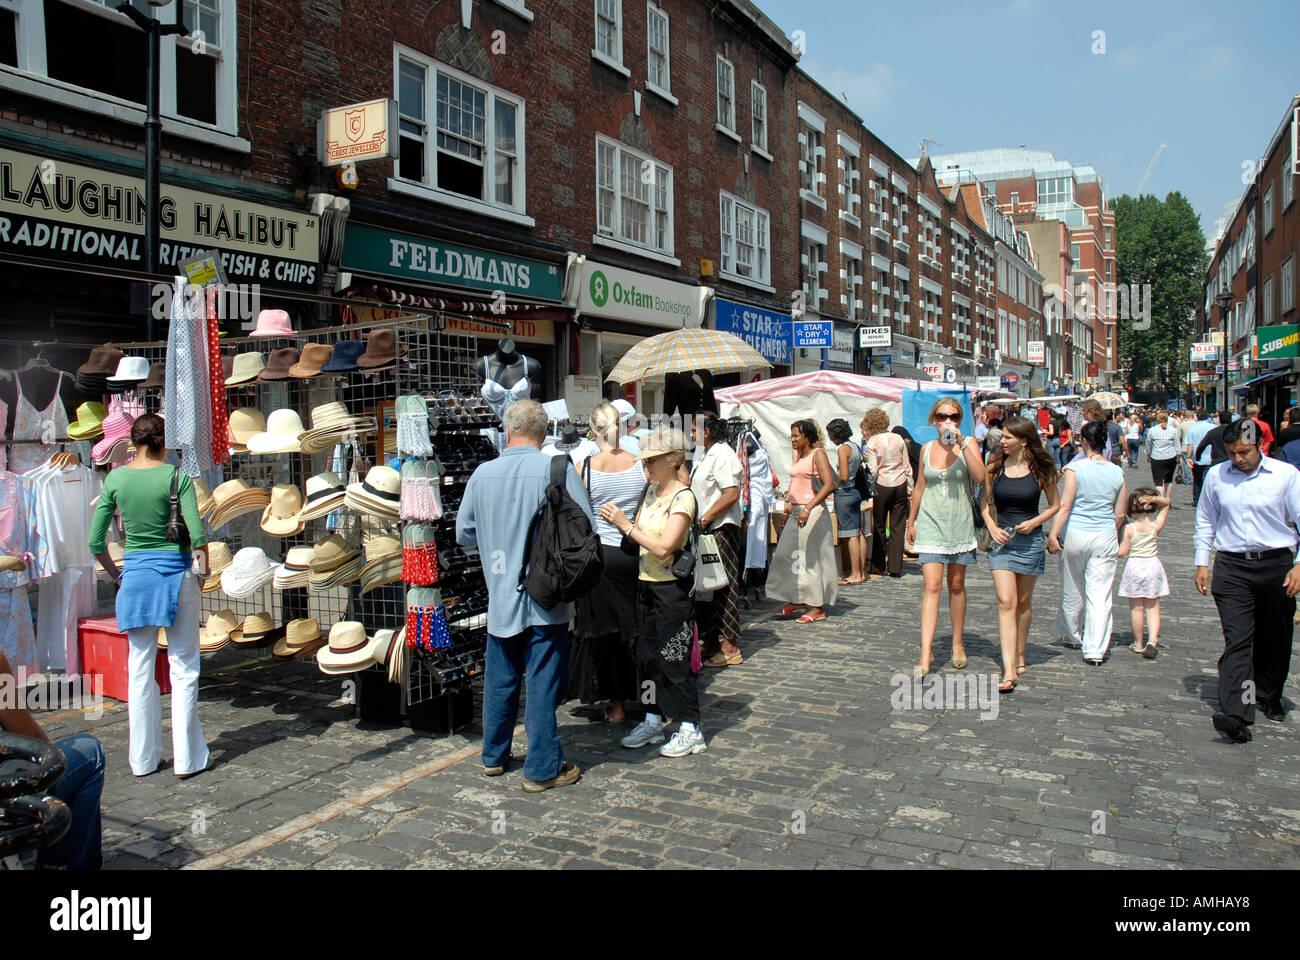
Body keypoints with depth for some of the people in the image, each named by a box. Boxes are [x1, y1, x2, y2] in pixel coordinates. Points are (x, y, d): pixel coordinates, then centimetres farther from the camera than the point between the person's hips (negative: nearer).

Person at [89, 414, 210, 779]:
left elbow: (95, 542, 3)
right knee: (183, 666, 4)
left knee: (140, 669, 11)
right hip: (176, 572, -3)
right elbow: (197, 534, -15)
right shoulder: (176, 476, -8)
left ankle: (144, 758, 20)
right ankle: (187, 758, 7)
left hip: (135, 575, 3)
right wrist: (203, 571, -1)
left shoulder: (115, 478, 1)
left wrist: (116, 573, 16)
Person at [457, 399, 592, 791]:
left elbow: (464, 533, 8)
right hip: (547, 597, -3)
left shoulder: (482, 473, -1)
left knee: (499, 679, 17)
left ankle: (494, 756, 32)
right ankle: (542, 768, 11)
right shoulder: (560, 470, -12)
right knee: (542, 683, 4)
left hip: (500, 595, 4)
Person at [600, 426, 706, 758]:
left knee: (674, 658, -2)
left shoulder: (682, 498, -16)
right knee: (648, 655, 14)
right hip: (646, 583, 8)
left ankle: (690, 730, 10)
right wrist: (618, 522, -3)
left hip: (673, 587, -8)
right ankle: (653, 721, 27)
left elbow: (664, 547, -25)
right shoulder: (653, 490, 10)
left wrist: (626, 525, -22)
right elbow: (639, 534, 14)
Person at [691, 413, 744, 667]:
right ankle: (711, 641, 22)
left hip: (721, 529, -10)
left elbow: (732, 494, -23)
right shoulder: (707, 455, 19)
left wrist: (704, 519, -20)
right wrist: (700, 521, 14)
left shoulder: (722, 455, -13)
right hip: (706, 530, 10)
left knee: (723, 585, -7)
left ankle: (730, 648, -1)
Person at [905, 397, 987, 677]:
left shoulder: (968, 444, -1)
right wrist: (911, 521, 19)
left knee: (956, 585, 10)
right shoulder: (927, 449, 7)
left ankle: (958, 644, 28)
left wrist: (962, 445, -21)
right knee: (932, 585, -9)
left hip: (959, 524, 0)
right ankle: (926, 655, -13)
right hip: (931, 523, 1)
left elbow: (980, 477, -18)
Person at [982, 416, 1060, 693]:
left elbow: (1055, 504, 5)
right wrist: (992, 527, -5)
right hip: (1001, 540, 1)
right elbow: (985, 500, 11)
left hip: (1030, 541, 0)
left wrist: (1034, 522, -11)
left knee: (1024, 602, 12)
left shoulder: (1039, 469, -3)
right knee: (1006, 602, -9)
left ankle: (1020, 657, 32)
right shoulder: (996, 467, 1)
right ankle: (1009, 670, -13)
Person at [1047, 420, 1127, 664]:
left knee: (1072, 592, 15)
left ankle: (1073, 637, 32)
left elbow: (1064, 506, -13)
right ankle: (1095, 649, 0)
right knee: (1100, 595, 3)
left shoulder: (1076, 468, -9)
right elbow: (1120, 514, 7)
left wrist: (1053, 535, -11)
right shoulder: (1117, 472, 2)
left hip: (1076, 534, -2)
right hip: (1106, 537, 2)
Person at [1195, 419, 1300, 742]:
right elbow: (1205, 520, 15)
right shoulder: (1216, 475, 5)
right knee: (1237, 640, -9)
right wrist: (1202, 564, 11)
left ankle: (1269, 698, 36)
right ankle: (1236, 715, -16)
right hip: (1231, 566, 0)